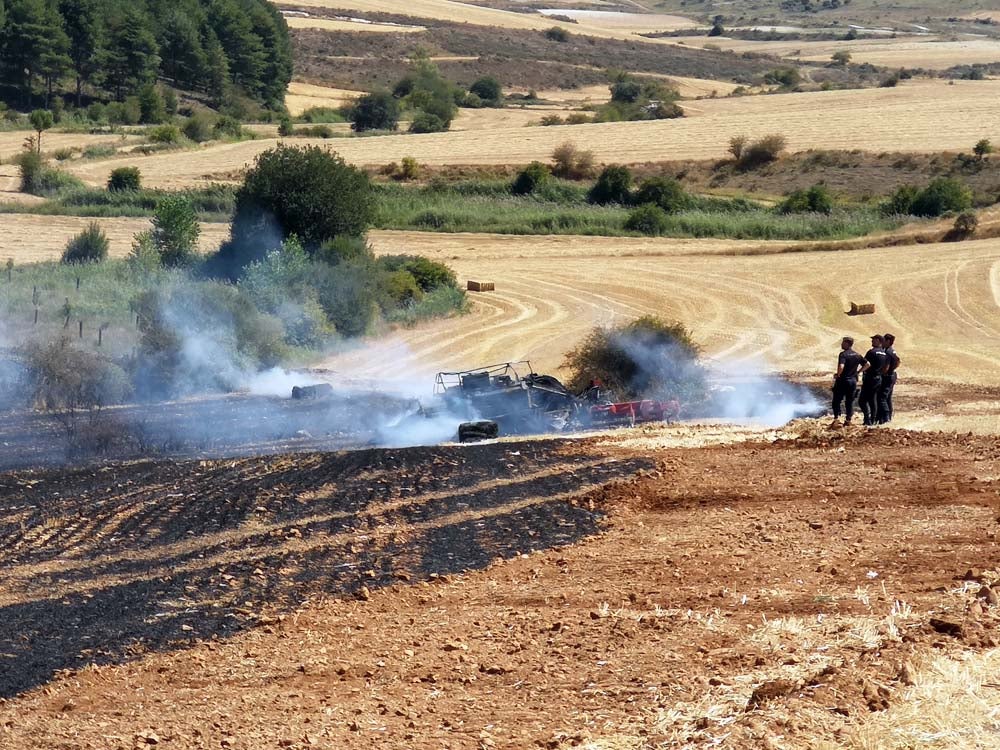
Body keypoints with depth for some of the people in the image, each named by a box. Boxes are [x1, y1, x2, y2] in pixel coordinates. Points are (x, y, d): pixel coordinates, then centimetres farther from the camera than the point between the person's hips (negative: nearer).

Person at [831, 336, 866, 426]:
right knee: (850, 401, 12)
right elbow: (867, 364, 11)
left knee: (836, 401, 4)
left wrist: (837, 374, -11)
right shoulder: (857, 355, 7)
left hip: (843, 380, -6)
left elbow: (841, 367, -29)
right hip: (853, 380, 6)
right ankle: (848, 420, 12)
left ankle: (836, 418, -7)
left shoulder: (843, 354, -15)